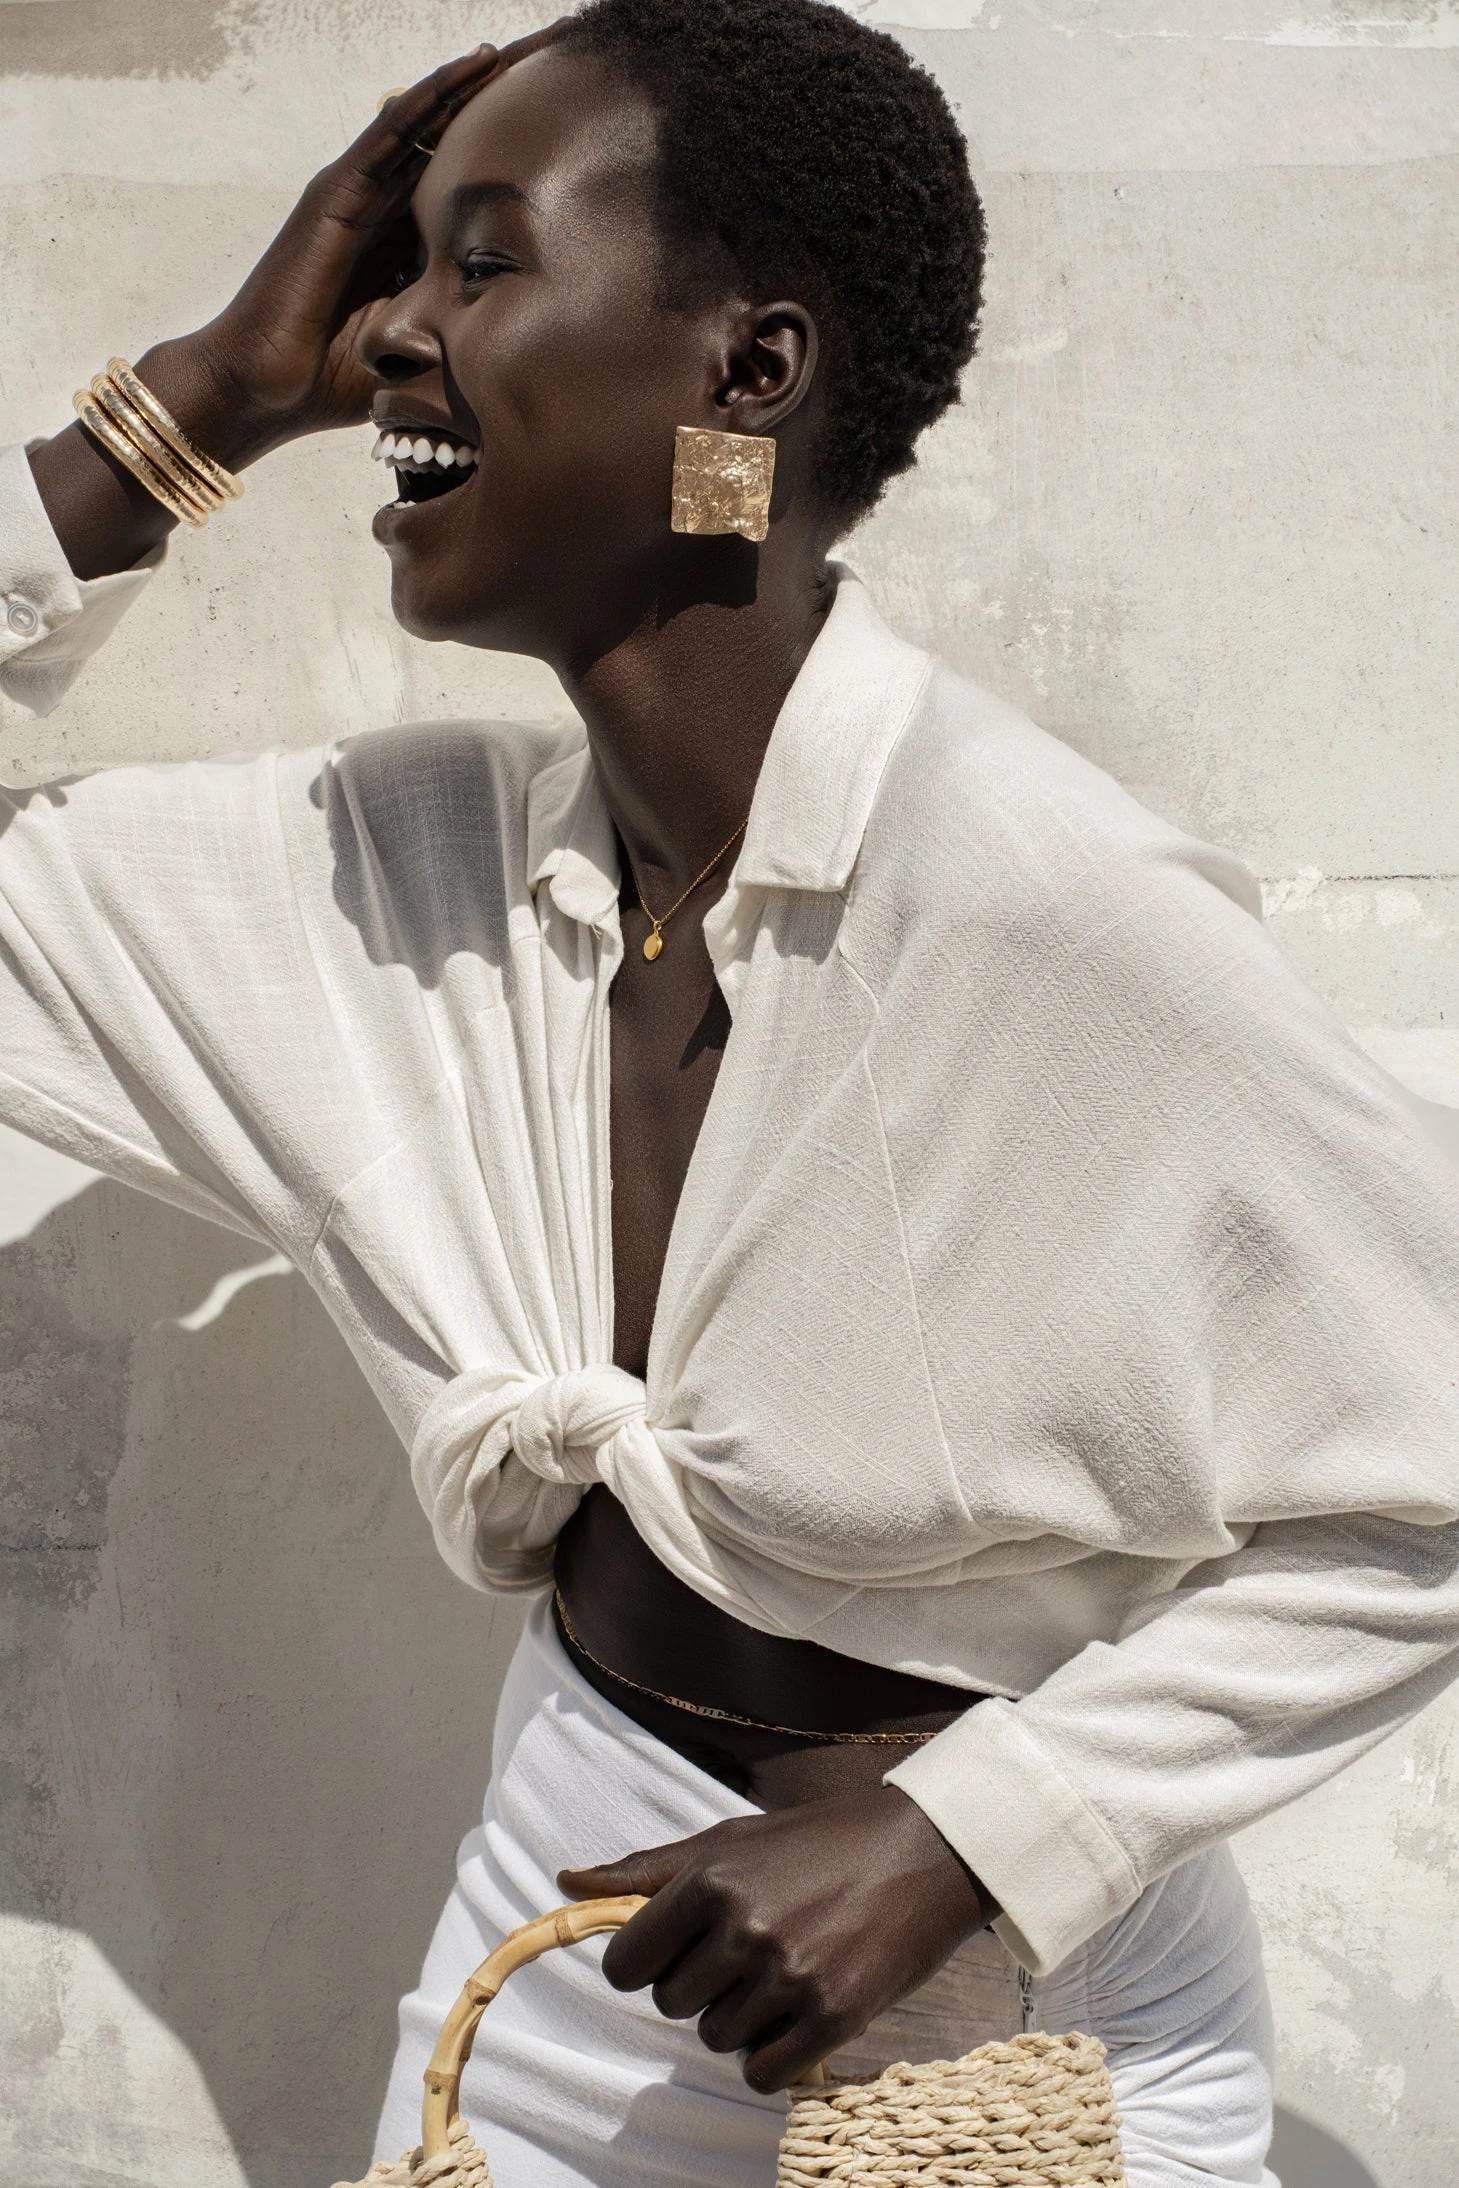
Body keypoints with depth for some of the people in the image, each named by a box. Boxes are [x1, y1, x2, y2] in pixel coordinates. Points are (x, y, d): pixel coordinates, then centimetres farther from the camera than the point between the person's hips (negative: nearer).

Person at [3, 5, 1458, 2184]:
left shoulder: (1053, 917, -26)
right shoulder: (418, 856, -9)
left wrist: (963, 1832, -21)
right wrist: (205, 403, -12)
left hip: (1006, 1996, -4)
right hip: (569, 1918, 5)